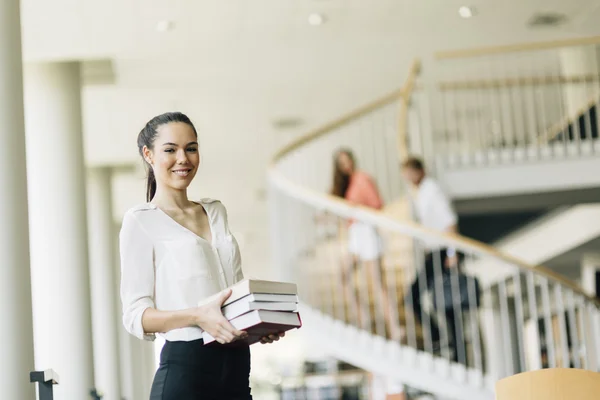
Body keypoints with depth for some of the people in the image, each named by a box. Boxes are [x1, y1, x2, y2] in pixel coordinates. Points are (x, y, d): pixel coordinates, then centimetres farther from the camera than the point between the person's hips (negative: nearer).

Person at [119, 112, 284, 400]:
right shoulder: (141, 220, -2)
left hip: (237, 366, 5)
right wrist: (198, 316, -24)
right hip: (184, 369, -5)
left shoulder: (216, 212, 16)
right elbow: (135, 315, -8)